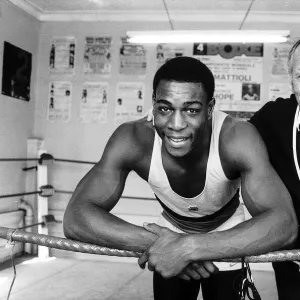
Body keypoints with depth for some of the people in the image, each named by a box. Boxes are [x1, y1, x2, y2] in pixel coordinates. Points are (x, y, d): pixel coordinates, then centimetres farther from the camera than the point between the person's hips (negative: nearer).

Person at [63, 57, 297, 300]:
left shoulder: (237, 138, -35)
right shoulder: (133, 139, -31)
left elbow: (284, 223, -43)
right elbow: (76, 216, -33)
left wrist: (190, 247, -51)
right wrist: (154, 243, -46)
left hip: (227, 240, 0)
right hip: (171, 236, 1)